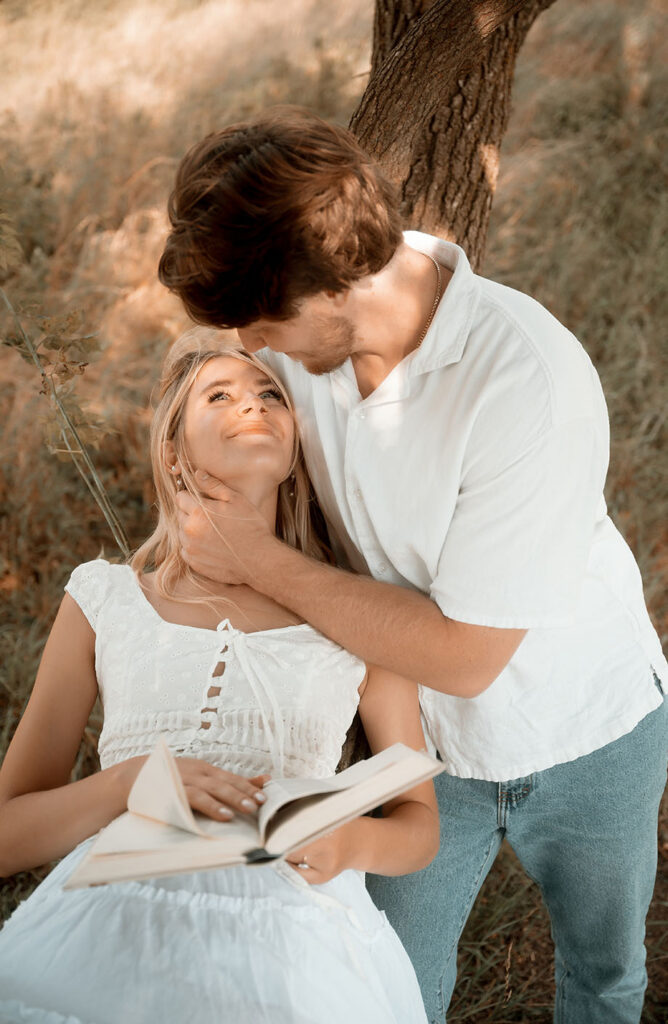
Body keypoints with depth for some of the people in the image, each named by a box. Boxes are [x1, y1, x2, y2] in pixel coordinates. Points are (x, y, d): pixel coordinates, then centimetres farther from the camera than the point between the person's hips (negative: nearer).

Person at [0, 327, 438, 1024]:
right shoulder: (105, 599, 13)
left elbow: (420, 825, 18)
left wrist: (350, 842, -6)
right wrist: (130, 781, -9)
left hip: (288, 938, 0)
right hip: (107, 930, 0)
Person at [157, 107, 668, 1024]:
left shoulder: (530, 383, -37)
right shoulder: (299, 320, -19)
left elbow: (463, 655, -32)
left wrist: (259, 561, -29)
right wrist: (197, 525, -11)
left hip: (586, 734, -3)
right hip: (423, 742, 3)